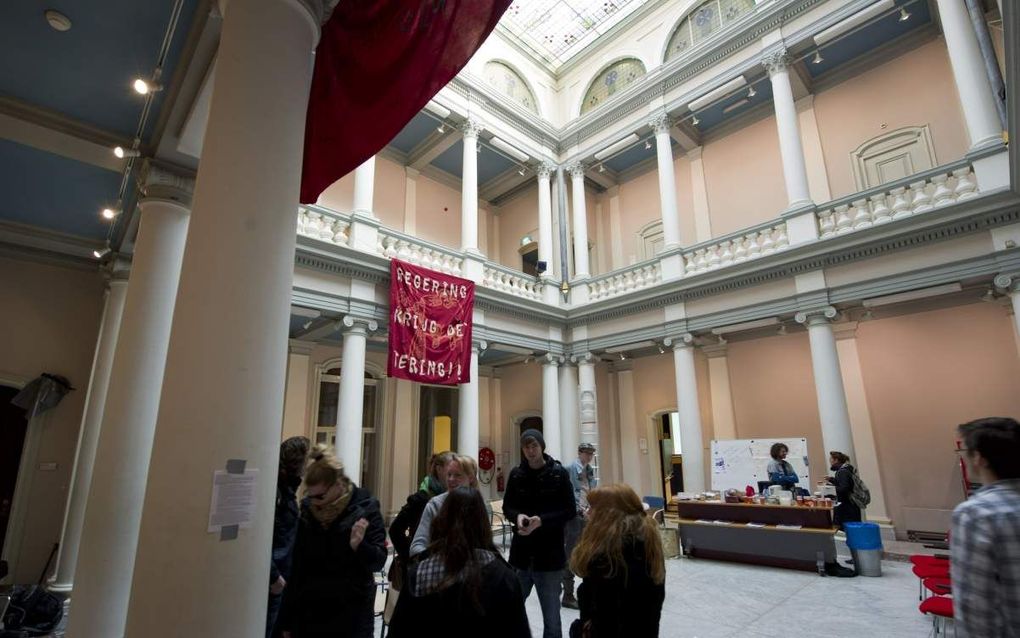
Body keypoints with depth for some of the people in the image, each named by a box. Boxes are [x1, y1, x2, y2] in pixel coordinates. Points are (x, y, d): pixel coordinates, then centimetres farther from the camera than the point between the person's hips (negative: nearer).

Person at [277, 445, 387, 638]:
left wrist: (359, 545, -30)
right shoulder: (308, 509, 1)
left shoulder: (365, 508, -11)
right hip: (309, 612, 4)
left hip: (351, 613, -4)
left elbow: (378, 561, -9)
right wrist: (287, 619, 10)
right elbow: (297, 566, 9)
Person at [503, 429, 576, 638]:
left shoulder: (558, 473, -7)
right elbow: (507, 507, 8)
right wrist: (518, 516, -15)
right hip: (521, 552, 3)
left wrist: (542, 520, -20)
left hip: (550, 554, -2)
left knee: (551, 616, 12)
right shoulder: (516, 474, 1)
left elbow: (570, 510, -6)